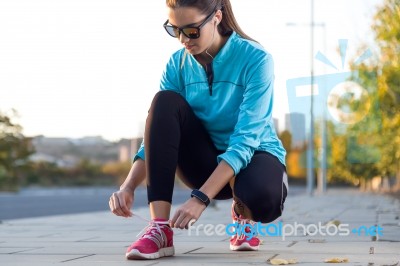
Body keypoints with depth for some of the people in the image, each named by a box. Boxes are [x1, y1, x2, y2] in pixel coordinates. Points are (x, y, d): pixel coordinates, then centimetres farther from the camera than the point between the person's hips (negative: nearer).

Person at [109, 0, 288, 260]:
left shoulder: (255, 59, -20)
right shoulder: (178, 64, -6)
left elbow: (245, 141, -28)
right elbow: (157, 133, -8)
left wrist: (200, 198, -38)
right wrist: (128, 186, -26)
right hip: (209, 164, 4)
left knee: (263, 197, -41)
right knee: (165, 102, -24)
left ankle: (244, 213, 2)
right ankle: (160, 229, -28)